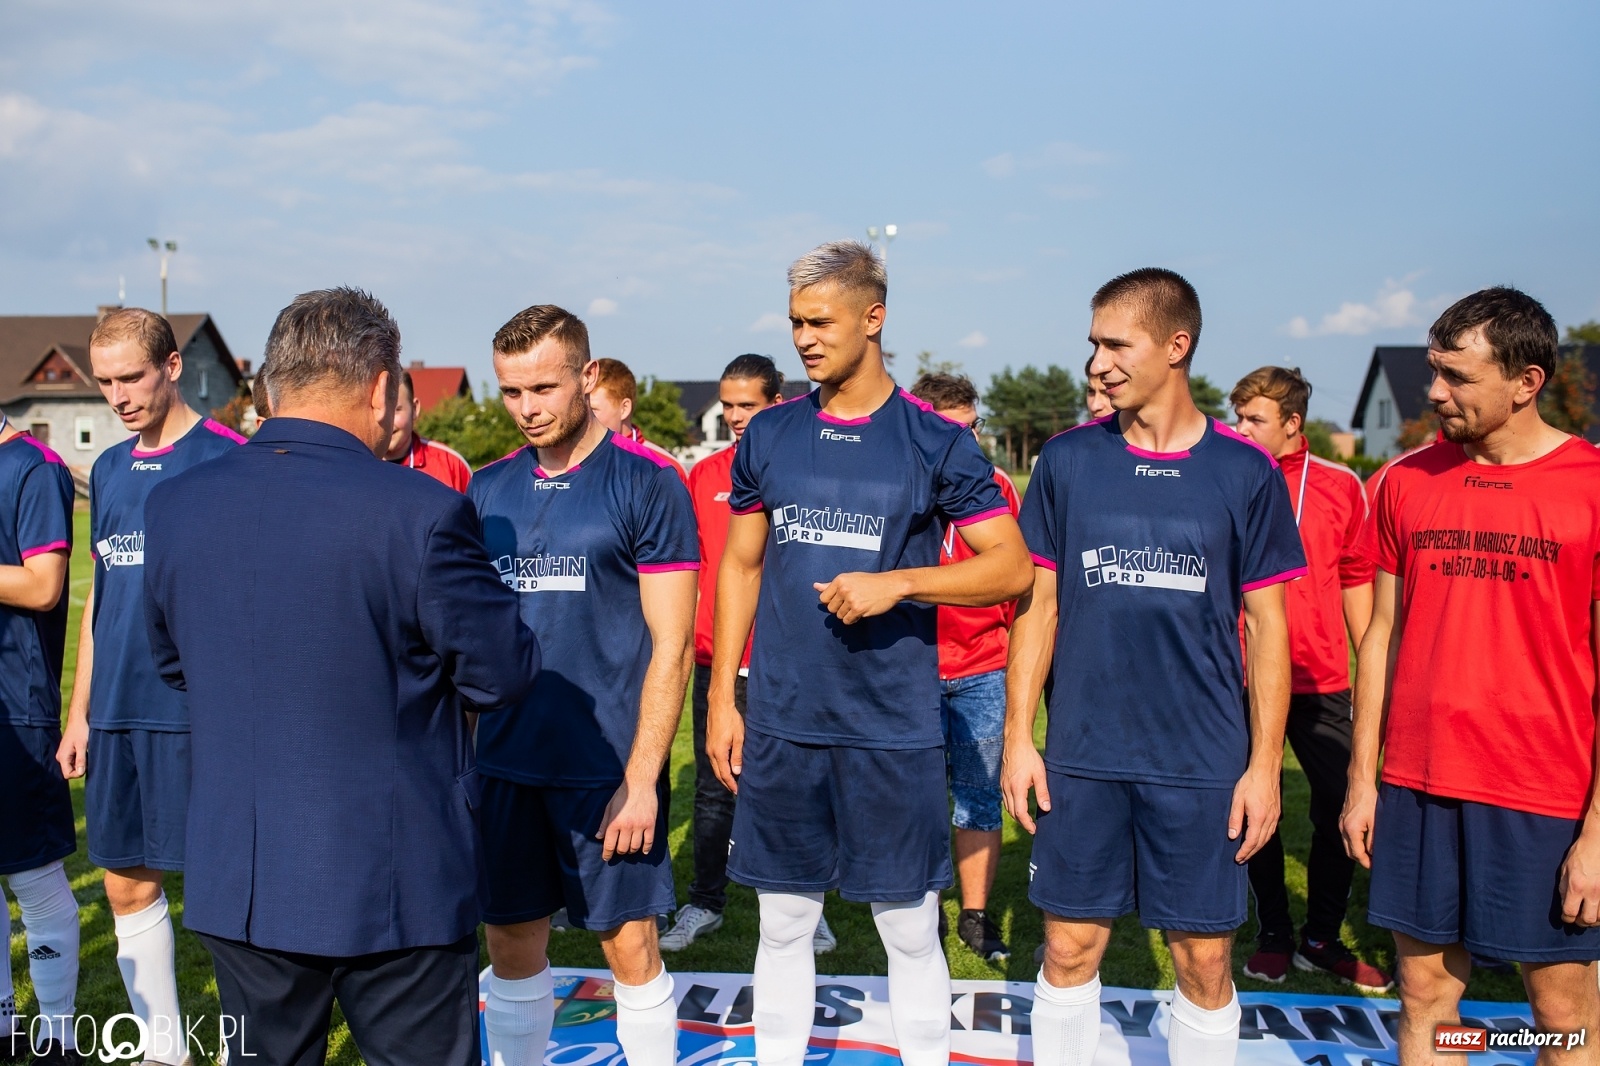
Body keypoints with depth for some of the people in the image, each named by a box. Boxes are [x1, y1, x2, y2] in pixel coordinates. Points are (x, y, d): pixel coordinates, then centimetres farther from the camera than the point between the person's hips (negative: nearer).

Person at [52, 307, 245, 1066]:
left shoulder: (226, 458, -7)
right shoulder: (109, 469, 13)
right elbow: (100, 596, 17)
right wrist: (79, 712, 15)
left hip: (197, 710, -6)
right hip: (117, 711, 7)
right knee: (128, 884, 13)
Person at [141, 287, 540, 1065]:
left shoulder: (171, 504, -3)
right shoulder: (422, 512, -20)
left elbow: (173, 662, 11)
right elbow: (503, 676, -11)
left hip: (236, 881, 5)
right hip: (396, 884, -4)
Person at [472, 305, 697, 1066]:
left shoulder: (647, 483, -8)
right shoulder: (488, 489, 7)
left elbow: (670, 645, -10)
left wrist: (641, 777, -14)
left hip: (608, 768, -4)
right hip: (505, 764, 5)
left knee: (629, 947, 7)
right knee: (511, 944, 14)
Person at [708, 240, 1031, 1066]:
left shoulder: (935, 441, -4)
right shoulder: (769, 436, 6)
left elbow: (1011, 566, -4)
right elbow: (741, 567, 11)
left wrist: (897, 582, -17)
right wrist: (721, 699, 7)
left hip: (894, 727, -2)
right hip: (780, 724, 3)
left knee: (909, 926, 9)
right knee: (784, 921, 14)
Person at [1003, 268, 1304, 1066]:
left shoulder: (1244, 472, -2)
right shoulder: (1067, 460, 1)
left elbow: (1266, 623, 2)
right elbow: (1038, 603, 4)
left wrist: (1264, 763, -2)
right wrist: (1018, 735, 0)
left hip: (1205, 761, -1)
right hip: (1083, 757, 1)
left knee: (1205, 960, 9)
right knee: (1069, 950, 9)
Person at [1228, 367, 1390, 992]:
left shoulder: (1341, 487, 2)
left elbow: (1357, 582, 9)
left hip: (1320, 679, 1)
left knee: (1342, 809, 4)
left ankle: (1321, 939, 23)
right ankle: (1273, 936, 25)